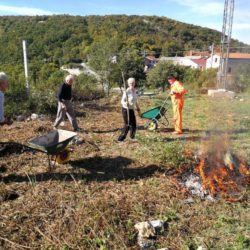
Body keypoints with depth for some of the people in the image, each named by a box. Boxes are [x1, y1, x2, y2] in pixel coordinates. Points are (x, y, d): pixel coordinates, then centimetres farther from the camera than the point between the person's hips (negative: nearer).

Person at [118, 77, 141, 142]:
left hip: (131, 110, 7)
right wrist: (125, 103, -41)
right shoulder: (127, 91, -18)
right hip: (126, 110, -7)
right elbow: (122, 101, -19)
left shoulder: (134, 90, 5)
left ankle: (132, 136, 37)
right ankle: (120, 139, 6)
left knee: (134, 125, 12)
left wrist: (138, 109, 21)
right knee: (127, 125, -6)